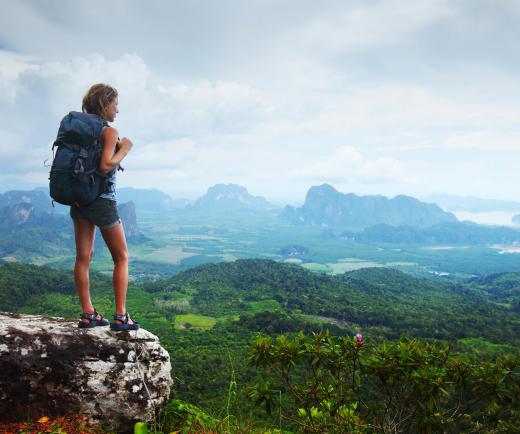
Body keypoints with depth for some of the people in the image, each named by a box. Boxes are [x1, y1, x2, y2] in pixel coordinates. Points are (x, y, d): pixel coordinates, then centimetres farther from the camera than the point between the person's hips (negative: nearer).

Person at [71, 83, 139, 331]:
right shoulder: (109, 132, -11)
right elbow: (106, 166, -23)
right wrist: (125, 149, -10)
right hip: (102, 201, -7)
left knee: (83, 257, 7)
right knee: (122, 257, 5)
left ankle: (87, 314, 12)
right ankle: (120, 316, 4)